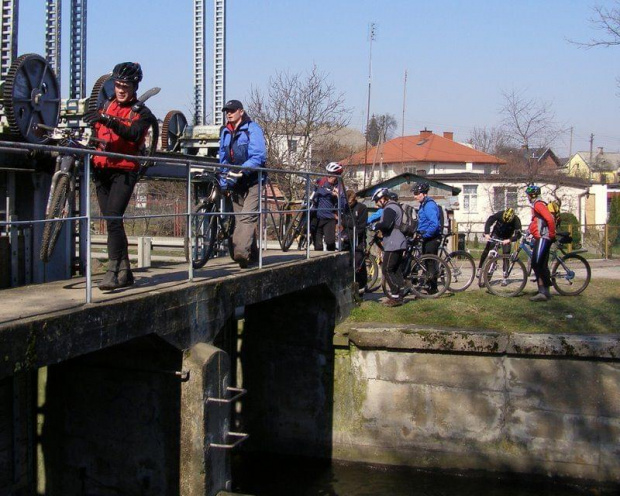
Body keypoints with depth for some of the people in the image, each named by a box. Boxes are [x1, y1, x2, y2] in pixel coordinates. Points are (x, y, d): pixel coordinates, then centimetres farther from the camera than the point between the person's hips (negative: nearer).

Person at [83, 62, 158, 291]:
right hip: (101, 169, 6)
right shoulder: (107, 105, 15)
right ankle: (124, 271, 15)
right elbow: (94, 130, 19)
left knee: (113, 218, -18)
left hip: (124, 171, -6)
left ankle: (113, 271, -18)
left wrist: (108, 120, -34)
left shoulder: (141, 113, -1)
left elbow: (133, 134, -21)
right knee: (111, 220, 7)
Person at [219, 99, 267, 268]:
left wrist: (242, 171, -28)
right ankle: (252, 254, 15)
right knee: (239, 218, 7)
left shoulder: (252, 129, -7)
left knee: (248, 216, -18)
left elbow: (258, 156, -17)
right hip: (236, 184, 7)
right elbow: (223, 158, 22)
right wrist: (224, 180, 14)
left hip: (252, 180, -7)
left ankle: (241, 252, -30)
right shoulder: (225, 132, 15)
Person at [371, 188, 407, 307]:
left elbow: (386, 224, -29)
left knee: (387, 270, -8)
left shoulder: (390, 208, -14)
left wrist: (375, 226, -13)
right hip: (399, 243, 11)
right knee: (397, 270, 13)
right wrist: (379, 227, 15)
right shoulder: (395, 206, 20)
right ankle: (400, 294, 16)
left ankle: (395, 297, -9)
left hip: (393, 244, -11)